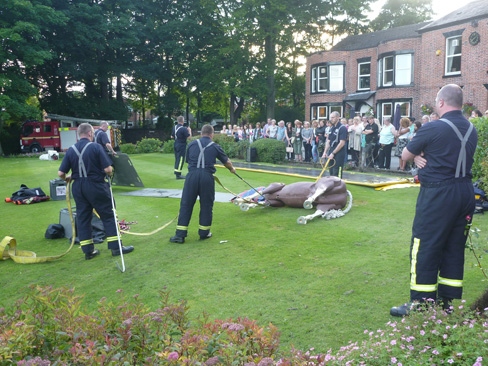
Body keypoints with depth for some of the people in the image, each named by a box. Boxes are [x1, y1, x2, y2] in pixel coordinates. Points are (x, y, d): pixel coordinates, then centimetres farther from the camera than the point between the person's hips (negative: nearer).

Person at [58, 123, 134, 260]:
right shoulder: (95, 147, -11)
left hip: (78, 187, 5)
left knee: (83, 218, 12)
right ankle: (116, 247, 8)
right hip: (96, 186, -5)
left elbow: (61, 173, 0)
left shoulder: (71, 150, 1)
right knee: (109, 215, 5)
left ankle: (88, 250, 17)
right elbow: (108, 169, -15)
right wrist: (108, 174, 8)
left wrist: (67, 178, 22)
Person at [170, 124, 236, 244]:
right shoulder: (215, 146, 11)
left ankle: (180, 235, 5)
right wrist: (232, 169, 46)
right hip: (207, 176, -1)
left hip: (192, 175, 1)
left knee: (186, 204, 5)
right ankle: (204, 232, 21)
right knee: (206, 205, 13)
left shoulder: (192, 144, 13)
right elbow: (226, 161, 24)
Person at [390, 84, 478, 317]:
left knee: (425, 247, 0)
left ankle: (420, 304, 6)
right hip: (465, 192, 8)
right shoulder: (471, 129, 9)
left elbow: (405, 155, -5)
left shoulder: (433, 128, -14)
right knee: (454, 248, 13)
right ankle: (446, 301, 22)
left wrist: (419, 155, 15)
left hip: (438, 194, -8)